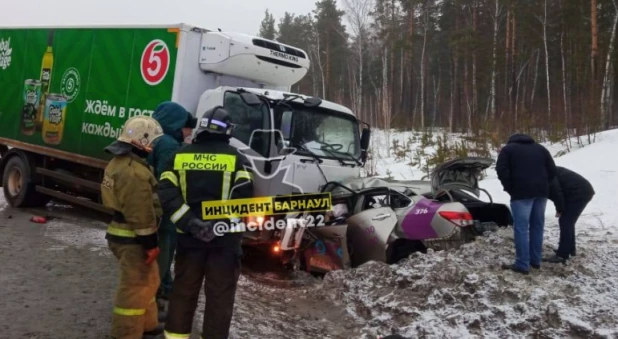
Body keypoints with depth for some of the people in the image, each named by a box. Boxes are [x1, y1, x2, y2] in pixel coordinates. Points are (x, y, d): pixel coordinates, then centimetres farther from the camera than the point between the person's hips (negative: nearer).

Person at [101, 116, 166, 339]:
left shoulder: (119, 163, 13)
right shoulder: (134, 172, -23)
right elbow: (141, 214, -25)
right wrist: (151, 243, -19)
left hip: (122, 232, 11)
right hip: (133, 239, -11)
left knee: (147, 280, 22)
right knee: (135, 286, -1)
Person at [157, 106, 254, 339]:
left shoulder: (180, 156, 5)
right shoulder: (236, 159, -2)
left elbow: (167, 194, -6)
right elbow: (243, 197, -16)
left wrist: (190, 224, -11)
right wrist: (220, 223, -14)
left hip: (189, 236, 3)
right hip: (225, 238, -3)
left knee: (183, 290, 16)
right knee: (220, 295, 7)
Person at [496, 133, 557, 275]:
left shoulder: (508, 149, 10)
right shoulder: (540, 148, 23)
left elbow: (501, 170, -5)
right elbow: (552, 170, 14)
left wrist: (510, 189, 3)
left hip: (522, 192, -5)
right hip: (541, 191, 5)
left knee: (521, 228, -4)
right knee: (537, 226, 15)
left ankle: (522, 265, -4)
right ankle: (535, 260, 22)